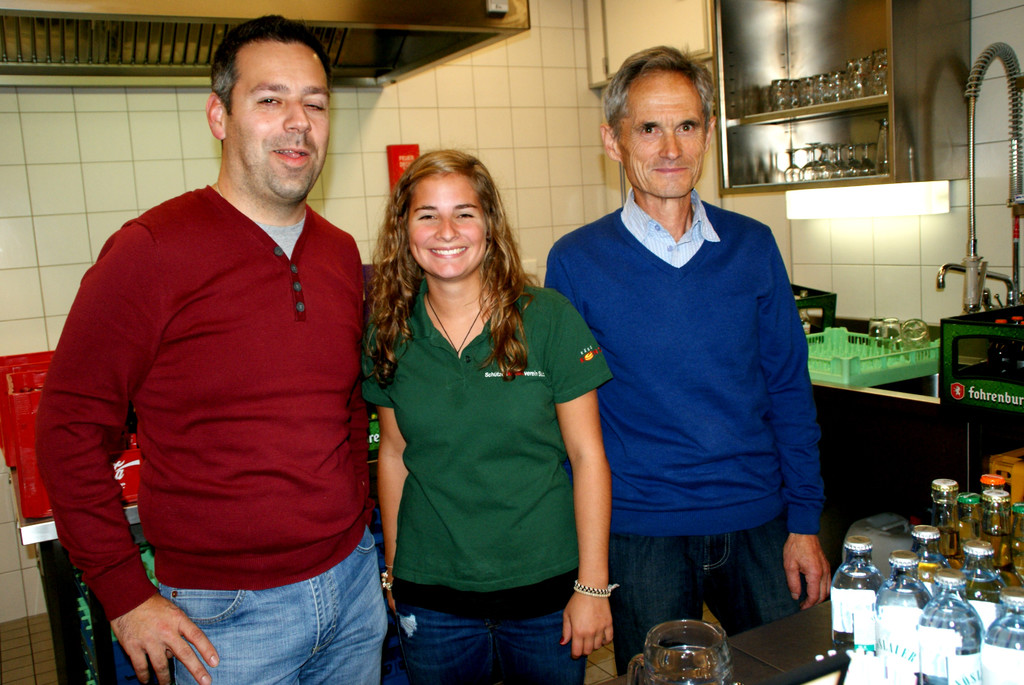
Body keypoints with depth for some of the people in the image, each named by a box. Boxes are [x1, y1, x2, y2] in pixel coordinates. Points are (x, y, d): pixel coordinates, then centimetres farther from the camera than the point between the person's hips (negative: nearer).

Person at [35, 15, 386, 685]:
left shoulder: (342, 254, 3)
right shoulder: (151, 251, -15)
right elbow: (70, 427, -12)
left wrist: (358, 524, 11)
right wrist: (127, 596, -12)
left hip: (355, 581, 6)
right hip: (228, 616, -5)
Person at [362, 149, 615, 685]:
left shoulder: (549, 318, -10)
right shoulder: (389, 334, -2)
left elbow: (587, 457, -8)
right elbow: (394, 453, 7)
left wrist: (593, 587, -8)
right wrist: (392, 567, 10)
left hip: (544, 587, -1)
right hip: (429, 595, 2)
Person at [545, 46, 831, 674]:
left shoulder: (753, 246, 1)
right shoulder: (575, 261, -6)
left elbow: (790, 390, 5)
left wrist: (804, 523, 1)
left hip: (758, 525, 3)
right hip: (642, 533, -2)